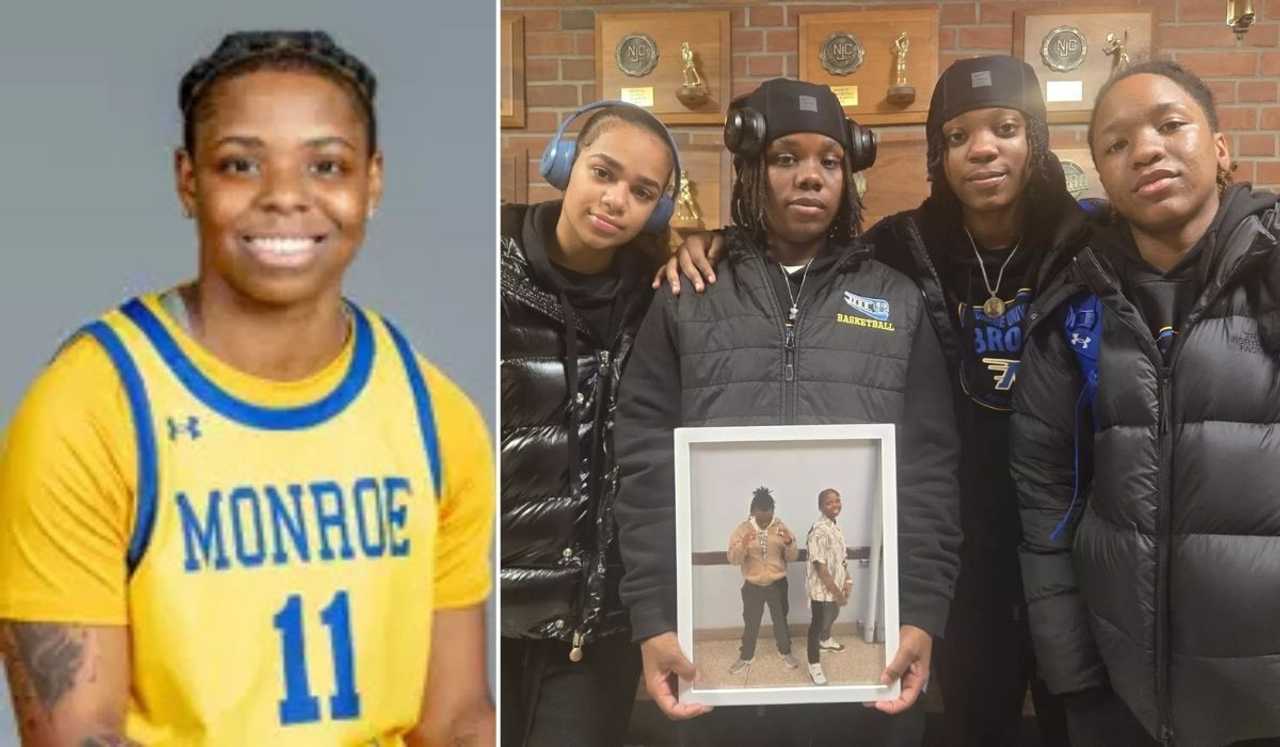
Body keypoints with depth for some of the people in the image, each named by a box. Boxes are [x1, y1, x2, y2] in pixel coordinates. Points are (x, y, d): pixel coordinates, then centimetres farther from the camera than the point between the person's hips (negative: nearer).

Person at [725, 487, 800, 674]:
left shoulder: (781, 527, -7)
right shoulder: (742, 529, -11)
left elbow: (792, 557, -4)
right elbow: (733, 559, -14)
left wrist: (789, 543, -25)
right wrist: (743, 545, -33)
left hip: (777, 583, 1)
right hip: (752, 585, -1)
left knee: (781, 620, 16)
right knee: (750, 622, 12)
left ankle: (786, 653, 37)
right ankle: (745, 657, 30)